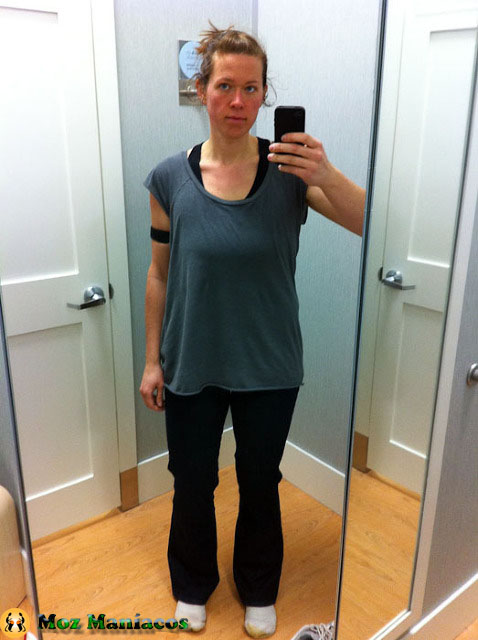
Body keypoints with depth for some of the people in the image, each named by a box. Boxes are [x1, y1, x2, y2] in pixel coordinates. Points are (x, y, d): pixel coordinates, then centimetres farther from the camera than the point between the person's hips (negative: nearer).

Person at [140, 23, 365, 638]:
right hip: (191, 365, 1)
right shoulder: (170, 178, -6)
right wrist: (152, 361, 4)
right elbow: (159, 274, 1)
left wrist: (327, 176, -33)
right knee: (192, 483, 18)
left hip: (269, 366, 0)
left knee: (260, 483, 18)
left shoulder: (290, 169, -9)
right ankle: (193, 585, 49)